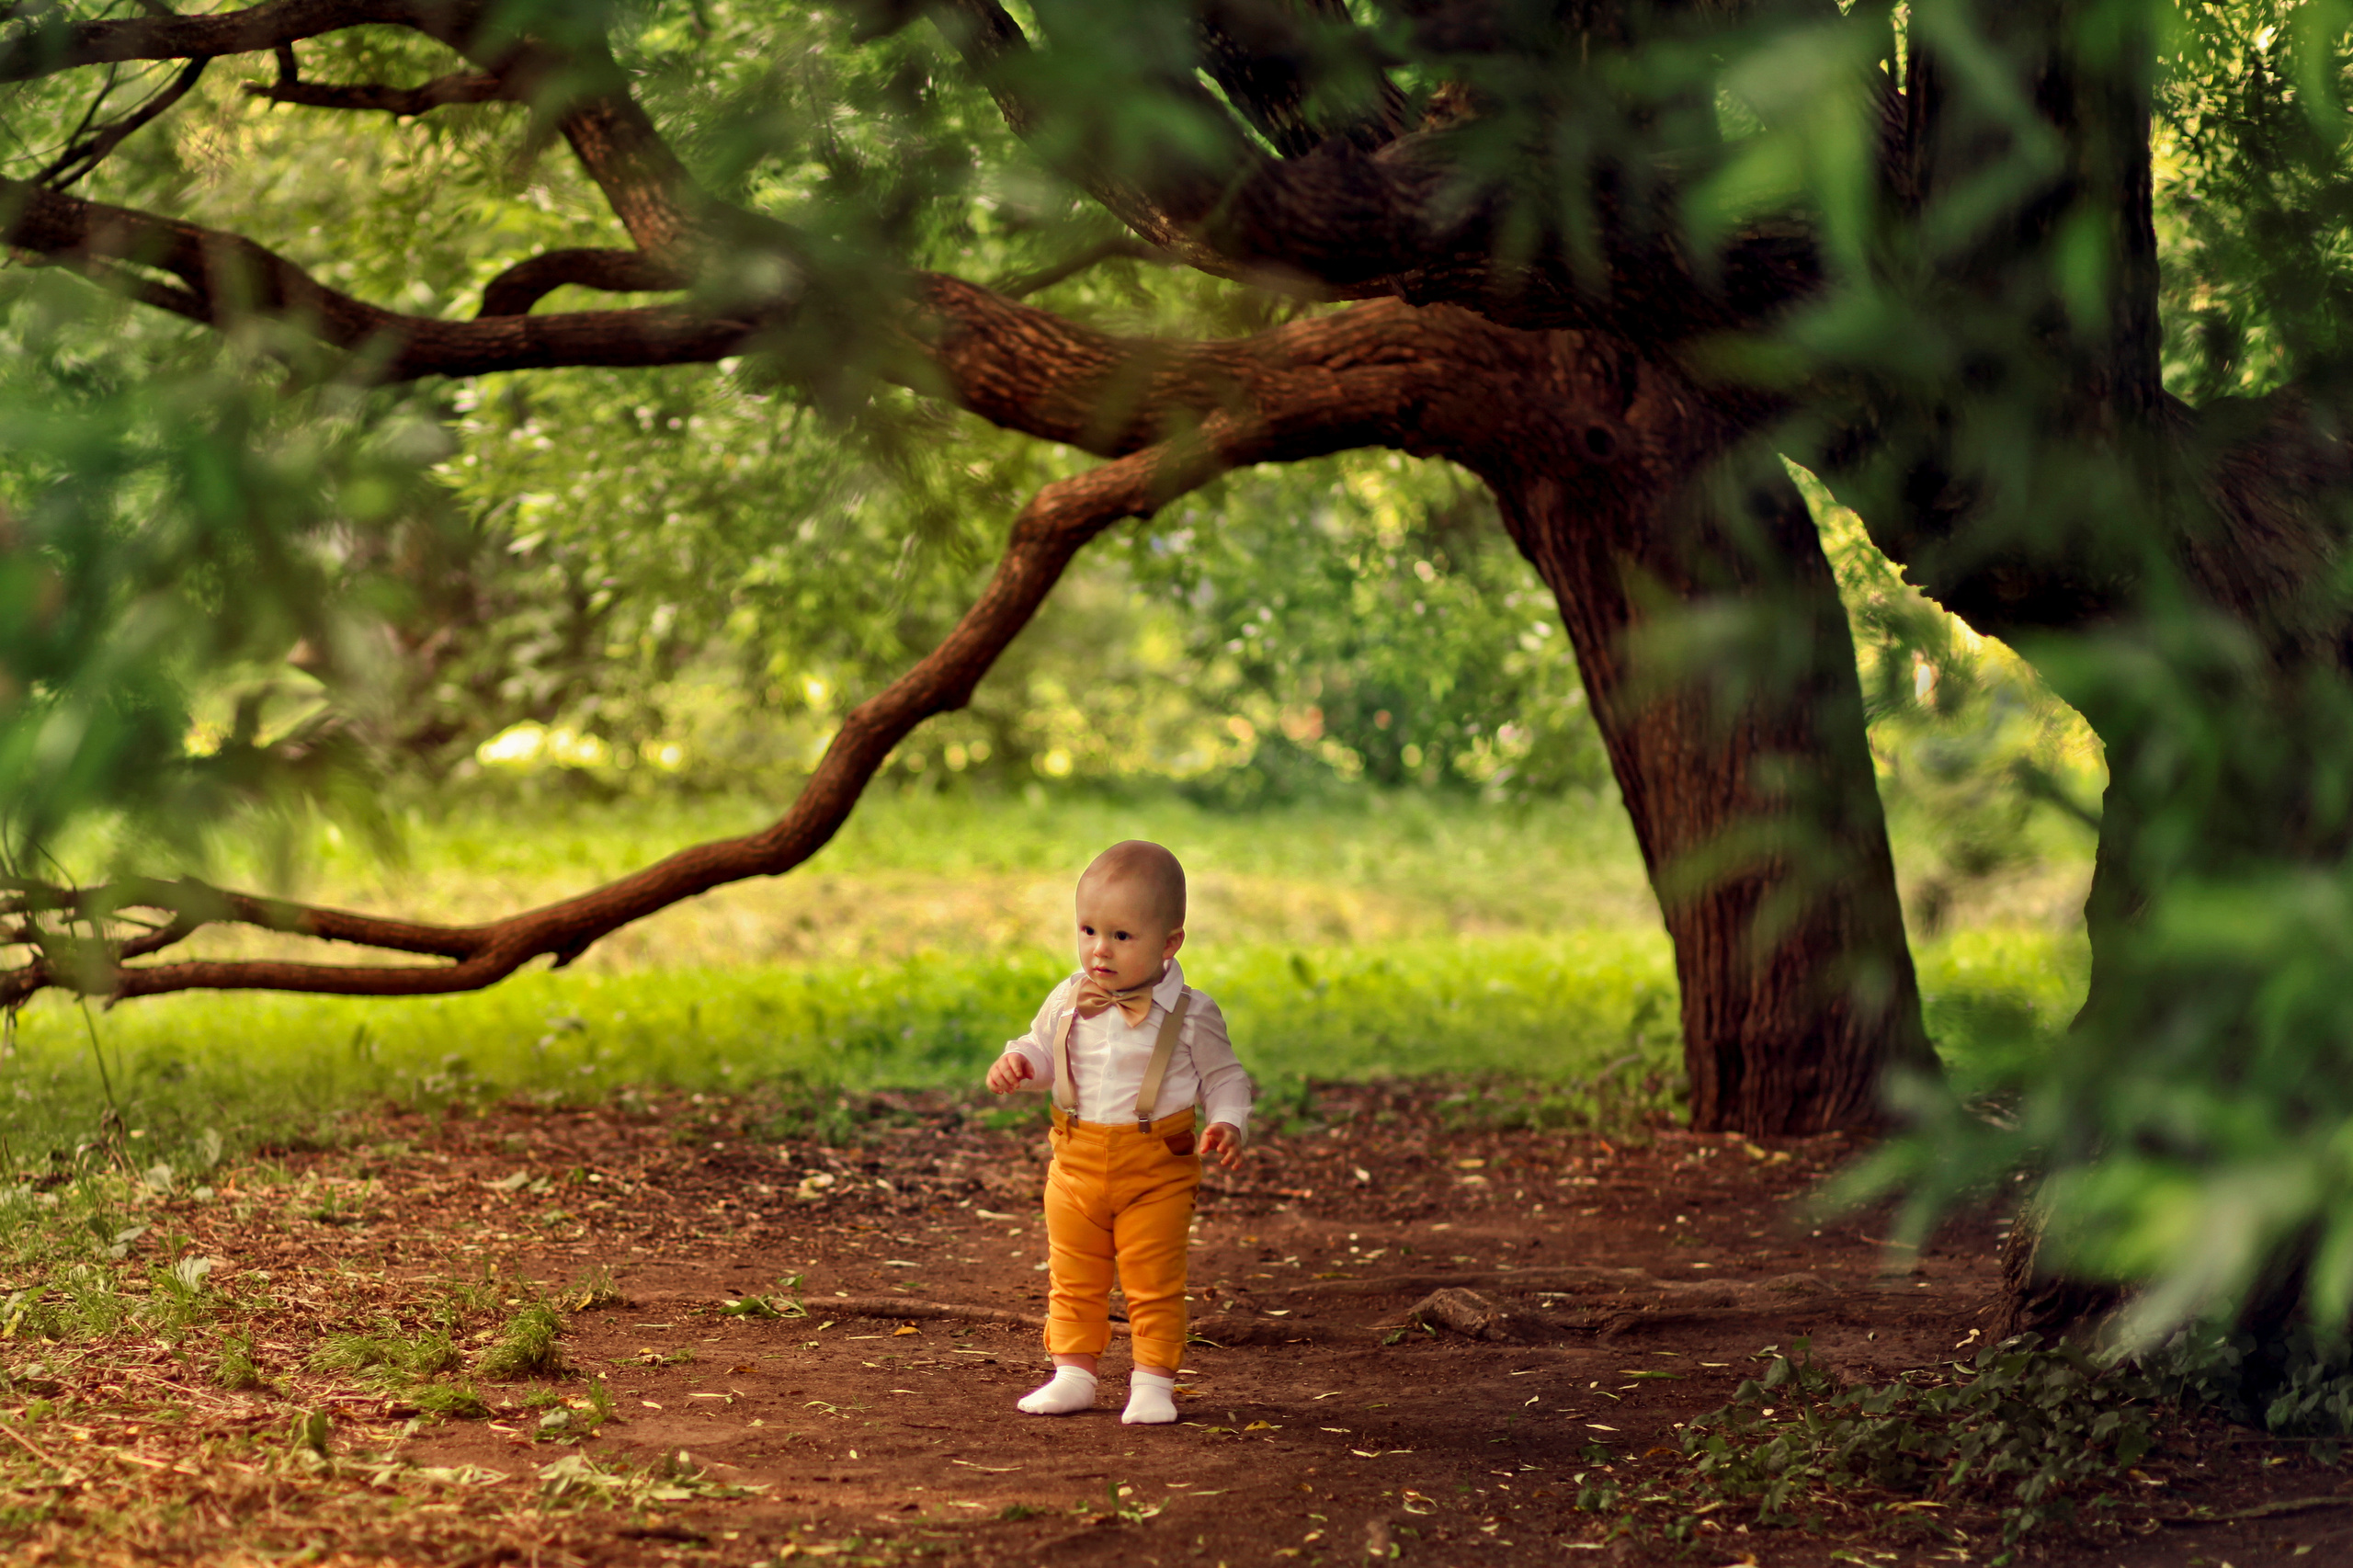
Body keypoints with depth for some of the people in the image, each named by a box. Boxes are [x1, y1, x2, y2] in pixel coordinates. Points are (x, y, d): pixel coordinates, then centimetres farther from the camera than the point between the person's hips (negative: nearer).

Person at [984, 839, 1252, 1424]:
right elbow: (1042, 1050, 16)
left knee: (1154, 1284, 1)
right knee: (1073, 1280, 12)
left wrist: (1227, 1124, -16)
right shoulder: (1069, 1002, 0)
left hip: (1157, 1170, -4)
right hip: (1077, 1164, 4)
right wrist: (1016, 1062, -6)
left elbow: (1224, 1078, 1)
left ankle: (1153, 1381, 10)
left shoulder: (1189, 1015, -8)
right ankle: (1073, 1374, 23)